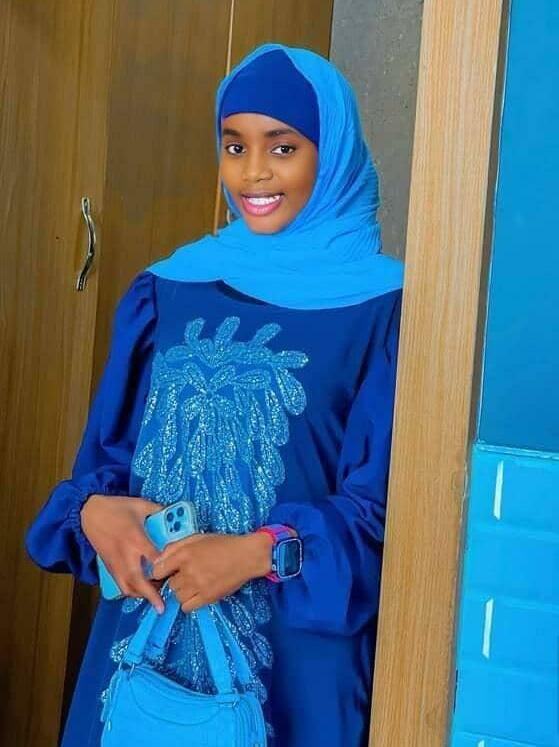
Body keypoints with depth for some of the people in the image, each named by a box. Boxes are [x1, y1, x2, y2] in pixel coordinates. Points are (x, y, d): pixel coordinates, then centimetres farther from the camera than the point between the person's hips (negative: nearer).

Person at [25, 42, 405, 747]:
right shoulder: (166, 290, 5)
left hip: (294, 646, -3)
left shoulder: (383, 307, -7)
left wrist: (262, 552, -22)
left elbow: (386, 499, -9)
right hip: (145, 629, 4)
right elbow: (108, 448, 8)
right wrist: (95, 511, -13)